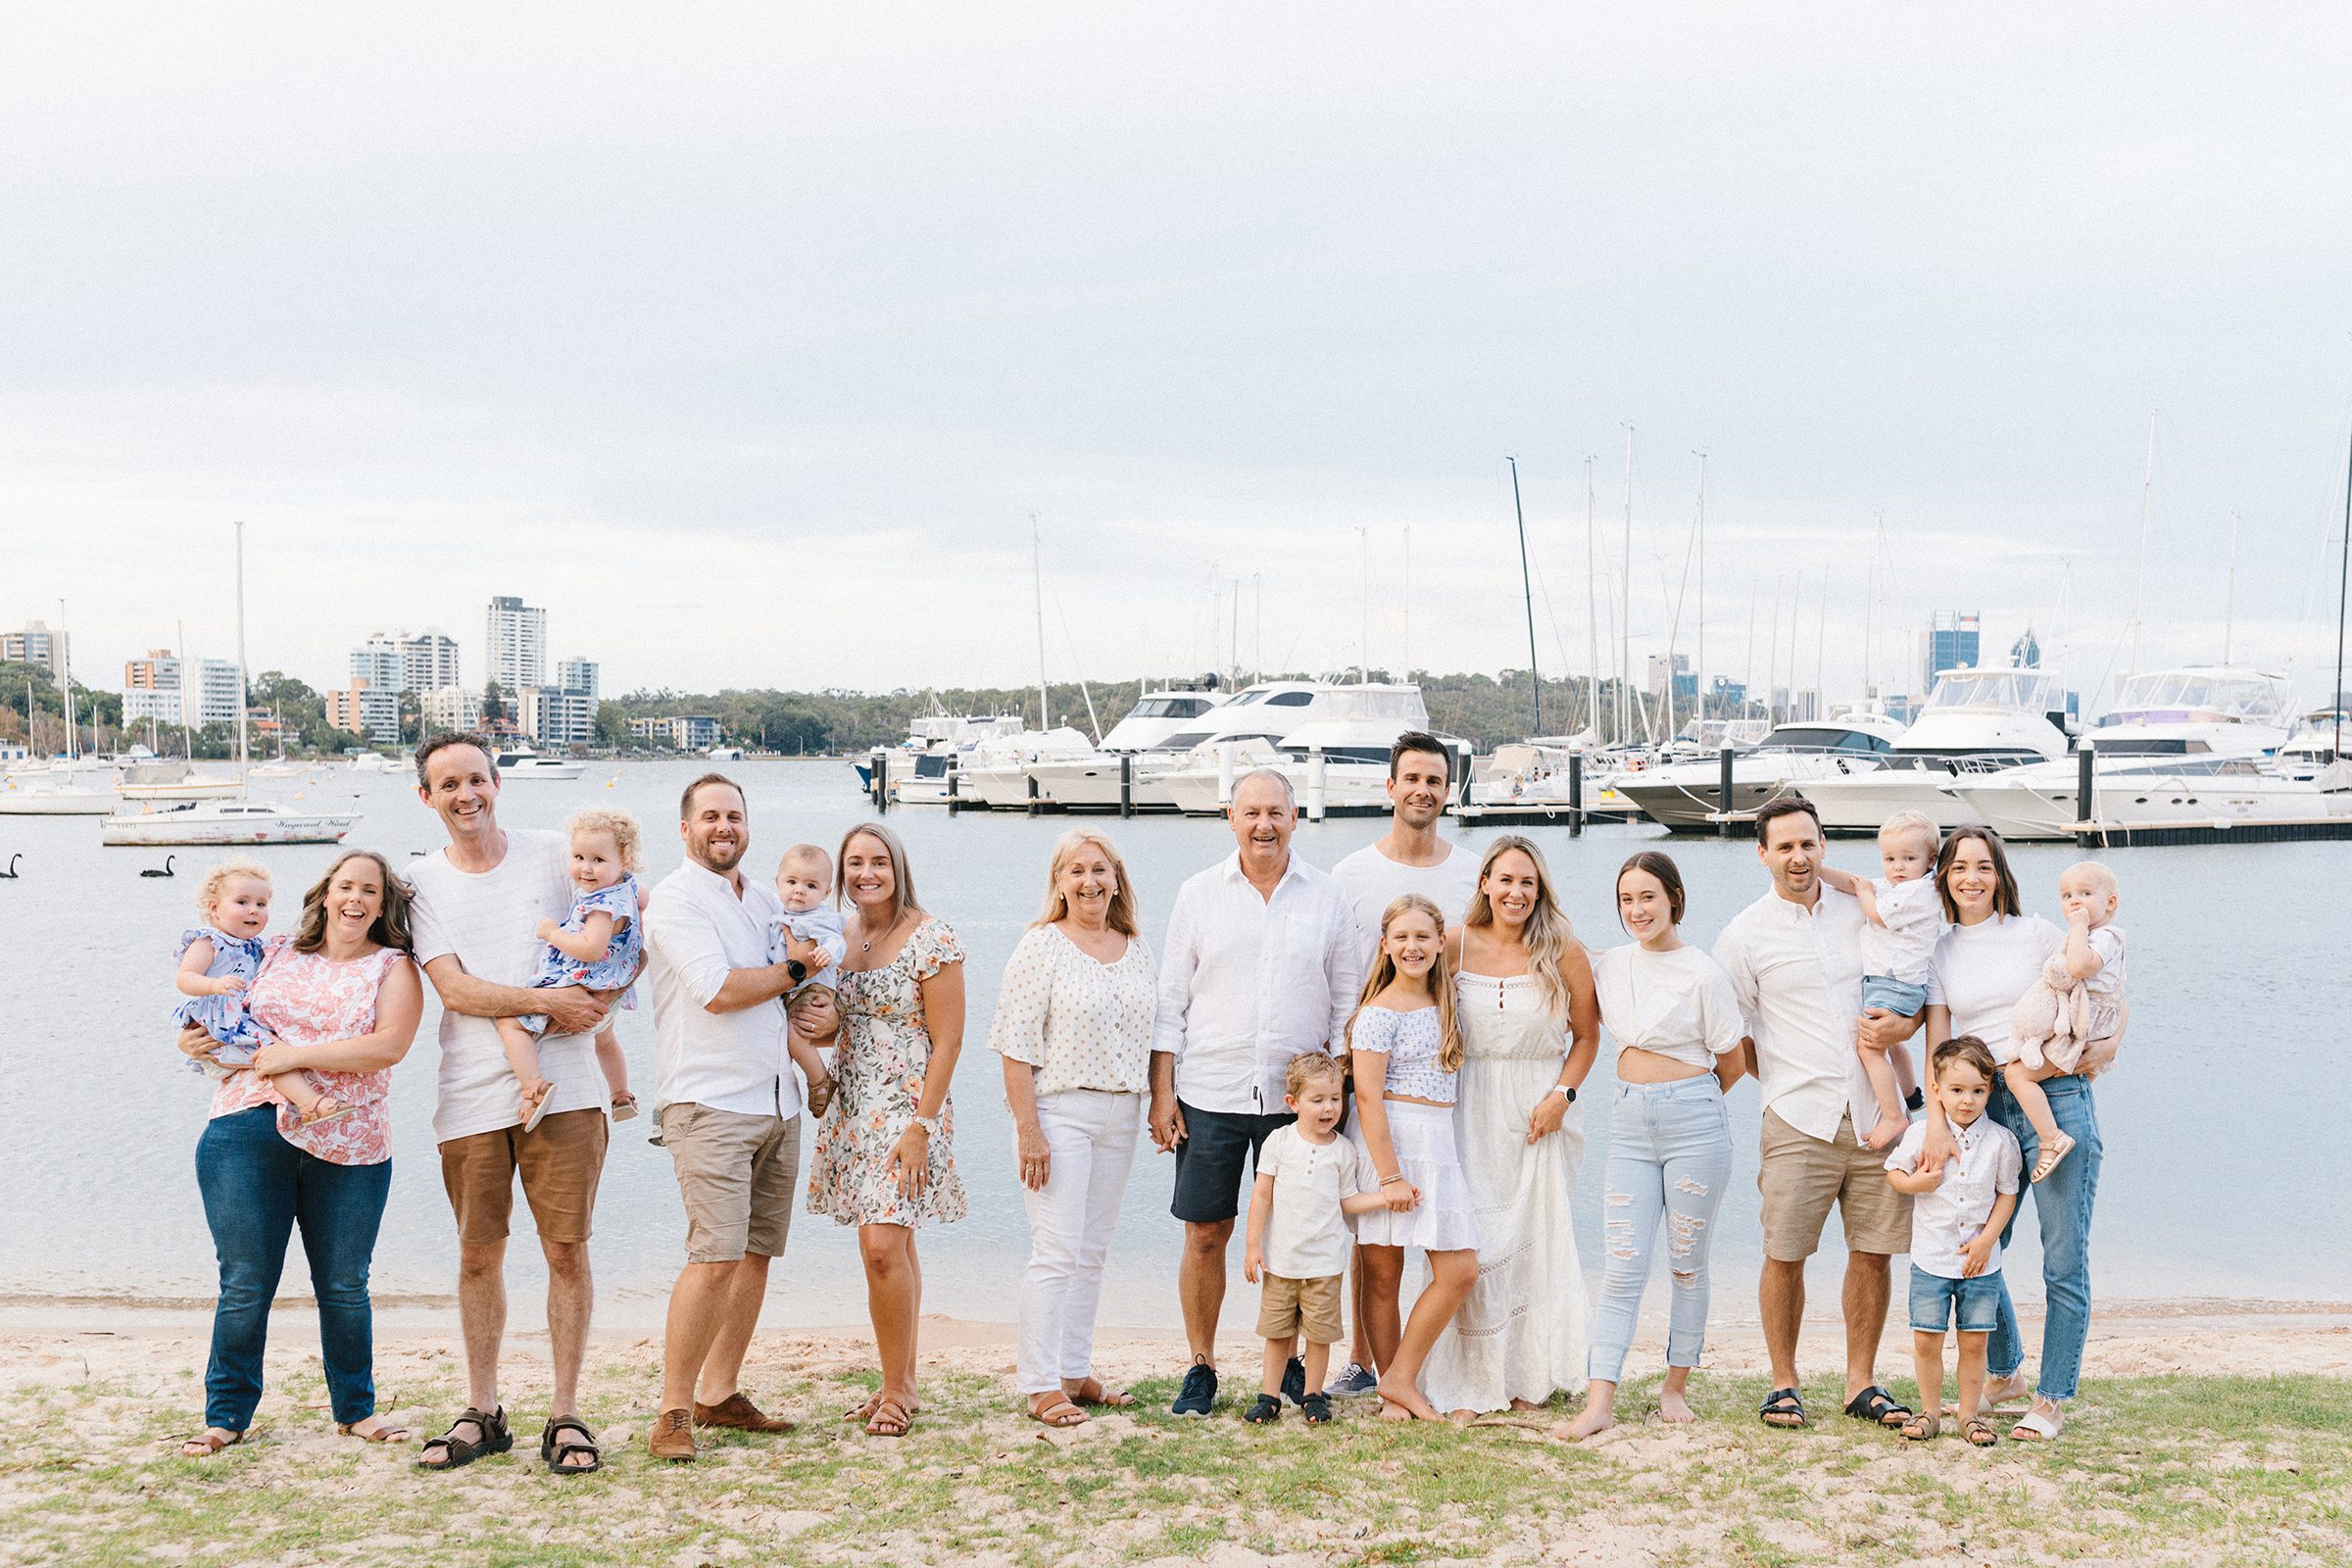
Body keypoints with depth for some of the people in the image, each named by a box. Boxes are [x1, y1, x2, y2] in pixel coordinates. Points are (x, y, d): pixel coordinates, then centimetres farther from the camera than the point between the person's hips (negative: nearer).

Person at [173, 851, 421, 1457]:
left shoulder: (393, 968, 7)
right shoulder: (276, 954, 15)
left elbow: (389, 1045, -9)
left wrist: (296, 1054, -13)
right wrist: (192, 1039, 5)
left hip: (347, 1145, -1)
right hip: (249, 1132, 1)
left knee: (344, 1286, 7)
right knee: (245, 1283, 2)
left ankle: (356, 1409, 23)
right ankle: (226, 1414, 16)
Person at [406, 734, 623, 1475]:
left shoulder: (554, 855, 6)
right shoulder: (422, 881, 5)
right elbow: (454, 988, -6)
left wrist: (591, 1006, -3)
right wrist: (547, 1001, -17)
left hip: (562, 1086, -1)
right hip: (471, 1096, 1)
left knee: (567, 1251, -1)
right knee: (478, 1256, 8)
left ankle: (565, 1414, 10)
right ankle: (482, 1413, 22)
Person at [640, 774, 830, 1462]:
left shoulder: (765, 900, 18)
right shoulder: (674, 899, -6)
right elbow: (717, 990, -17)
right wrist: (792, 970, -3)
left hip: (777, 1102, 8)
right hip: (709, 1103, -7)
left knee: (757, 1252, 7)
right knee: (716, 1255, -15)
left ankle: (720, 1393, 17)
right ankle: (673, 1413, -7)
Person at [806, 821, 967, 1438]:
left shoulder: (931, 939, -10)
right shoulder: (841, 934, 10)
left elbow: (947, 1041, -12)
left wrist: (920, 1126, -17)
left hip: (906, 1109, -6)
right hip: (852, 1108, 6)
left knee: (882, 1247, -13)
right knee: (892, 1249, 12)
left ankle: (896, 1389, 0)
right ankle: (903, 1384, 19)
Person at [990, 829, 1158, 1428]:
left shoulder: (1137, 949, 11)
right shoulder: (1041, 947, -7)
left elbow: (1153, 1032, 17)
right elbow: (1016, 1045, -11)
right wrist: (1027, 1128, -17)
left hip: (1119, 1114, 6)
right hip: (1058, 1110, -6)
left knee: (1093, 1250, 11)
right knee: (1057, 1250, -8)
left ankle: (1075, 1372, 20)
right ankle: (1040, 1386, -2)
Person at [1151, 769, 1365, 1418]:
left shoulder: (1329, 899, 4)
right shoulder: (1199, 894, 4)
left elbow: (1347, 1004, 8)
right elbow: (1170, 1000, 5)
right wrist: (1162, 1091, -1)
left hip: (1297, 1096, 0)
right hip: (1208, 1095, 0)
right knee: (1205, 1234, 3)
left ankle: (1291, 1365, 22)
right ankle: (1201, 1368, 17)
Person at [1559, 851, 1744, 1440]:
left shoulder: (1702, 975, -6)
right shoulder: (1610, 966, 7)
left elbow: (1732, 1064, 4)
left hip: (1693, 1123, -3)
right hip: (1629, 1124, 4)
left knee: (1687, 1263, 6)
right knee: (1623, 1265, -3)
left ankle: (1676, 1388, 20)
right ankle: (1599, 1403, -7)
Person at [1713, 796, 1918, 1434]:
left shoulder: (1863, 912, 9)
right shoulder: (1745, 935, 1)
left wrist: (1910, 1022, -1)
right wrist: (1784, 1081, 3)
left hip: (1876, 1114, 3)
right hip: (1799, 1119, -3)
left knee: (1874, 1252, 5)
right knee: (1785, 1256, -2)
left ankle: (1862, 1383, 18)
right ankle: (1783, 1383, 14)